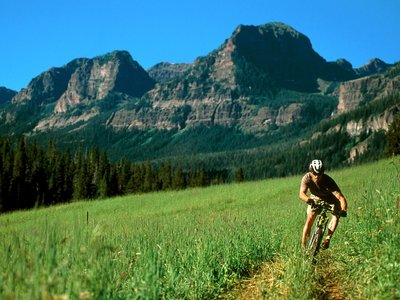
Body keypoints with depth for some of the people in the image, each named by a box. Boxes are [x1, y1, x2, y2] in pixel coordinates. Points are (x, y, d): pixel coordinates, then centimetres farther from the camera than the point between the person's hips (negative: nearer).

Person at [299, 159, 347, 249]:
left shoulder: (328, 181, -37)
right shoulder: (307, 178, -31)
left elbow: (341, 197, -43)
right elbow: (302, 193, -45)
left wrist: (343, 210, -61)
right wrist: (308, 199, -67)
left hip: (330, 199, -1)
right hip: (315, 198, 1)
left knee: (337, 214, -26)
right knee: (310, 219, -9)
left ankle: (328, 239, -22)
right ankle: (303, 245, 5)